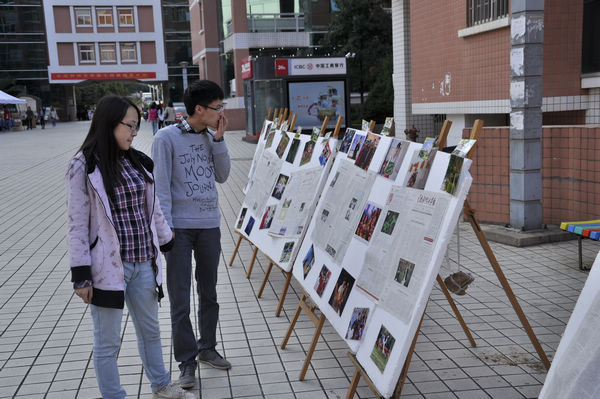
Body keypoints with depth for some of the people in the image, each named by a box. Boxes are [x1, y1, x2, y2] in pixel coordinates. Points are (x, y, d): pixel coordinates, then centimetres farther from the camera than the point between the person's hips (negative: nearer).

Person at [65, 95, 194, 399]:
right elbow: (77, 224, -11)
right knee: (108, 341, 7)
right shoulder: (84, 167, -11)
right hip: (108, 266, -6)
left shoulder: (137, 163, 7)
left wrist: (168, 244, 19)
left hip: (143, 263, 7)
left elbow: (153, 209, 16)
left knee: (150, 329, 21)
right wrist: (81, 275, -13)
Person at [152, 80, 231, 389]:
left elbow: (222, 176, 6)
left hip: (209, 225, 6)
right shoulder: (167, 138, -9)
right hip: (180, 227, -5)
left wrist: (218, 139, -2)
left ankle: (207, 348, 32)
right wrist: (165, 228, -13)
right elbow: (161, 186, -10)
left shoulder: (210, 137, 8)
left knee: (208, 292, 16)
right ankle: (187, 360, 13)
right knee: (180, 299, 1)